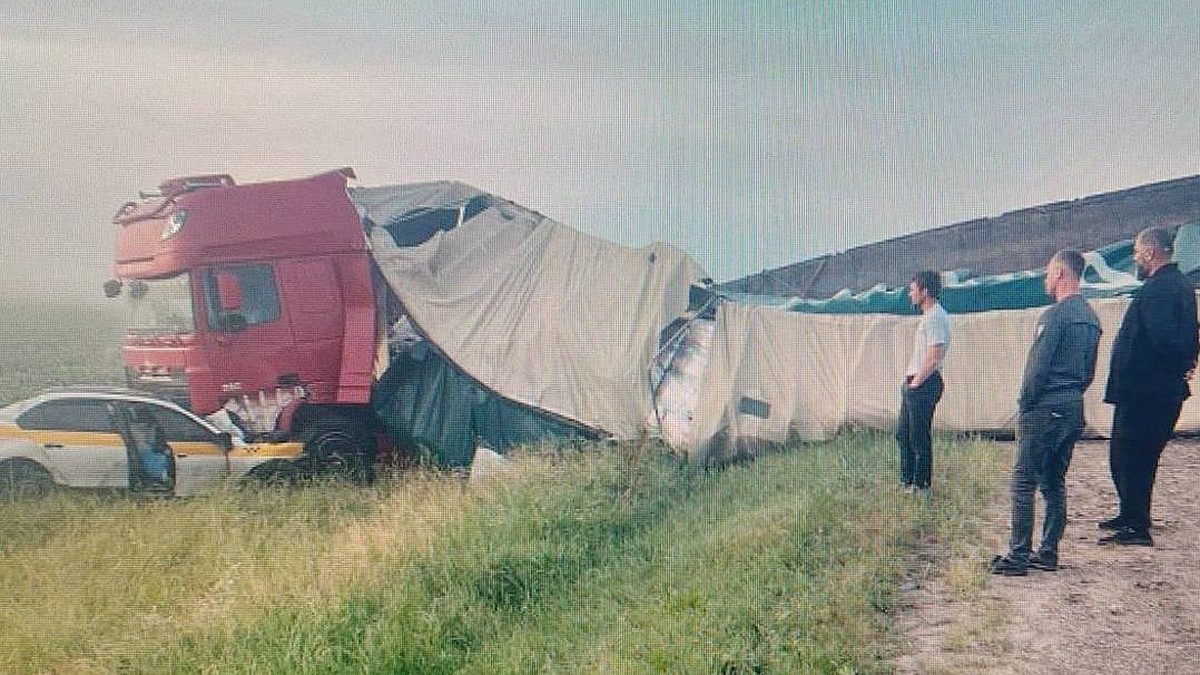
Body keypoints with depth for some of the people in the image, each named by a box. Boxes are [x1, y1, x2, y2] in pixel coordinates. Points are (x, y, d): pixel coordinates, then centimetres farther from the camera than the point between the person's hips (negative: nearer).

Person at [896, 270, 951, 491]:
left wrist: (917, 382, -17)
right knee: (903, 433, 16)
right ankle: (906, 481, 24)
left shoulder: (936, 317, -16)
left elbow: (933, 357, -22)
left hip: (924, 384, -11)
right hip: (913, 383, 11)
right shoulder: (927, 316, 17)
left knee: (919, 437, -3)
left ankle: (921, 484, 5)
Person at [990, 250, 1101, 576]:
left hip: (1044, 409, -9)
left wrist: (1024, 403, -6)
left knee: (1024, 481, -5)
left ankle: (1018, 555, -6)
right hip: (1073, 409, 9)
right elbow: (1090, 372, 17)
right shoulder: (1091, 317, 13)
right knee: (1054, 482, 13)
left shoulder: (1056, 314, -14)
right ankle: (1048, 552, 15)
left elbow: (1038, 367, -16)